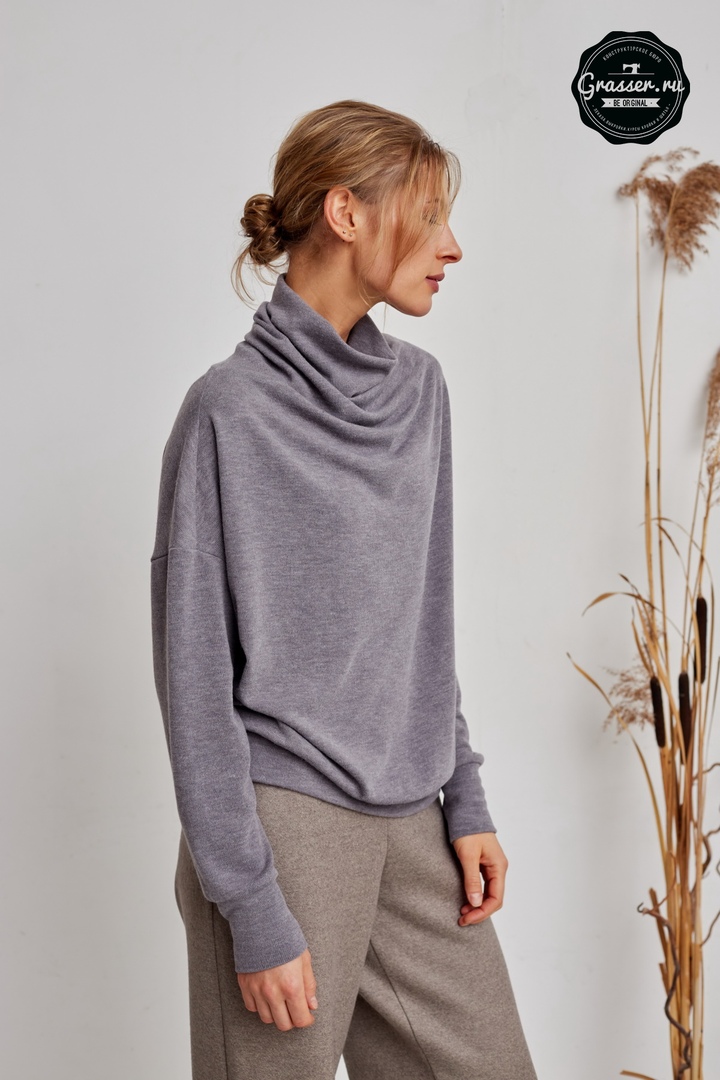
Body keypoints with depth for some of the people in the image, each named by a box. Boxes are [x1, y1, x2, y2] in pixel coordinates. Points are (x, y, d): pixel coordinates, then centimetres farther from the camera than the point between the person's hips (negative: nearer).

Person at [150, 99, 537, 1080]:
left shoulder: (420, 390, 8)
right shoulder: (230, 411, -12)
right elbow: (195, 677, -12)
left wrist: (466, 798, 9)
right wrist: (251, 907, -14)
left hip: (412, 821, 6)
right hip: (284, 821, -6)